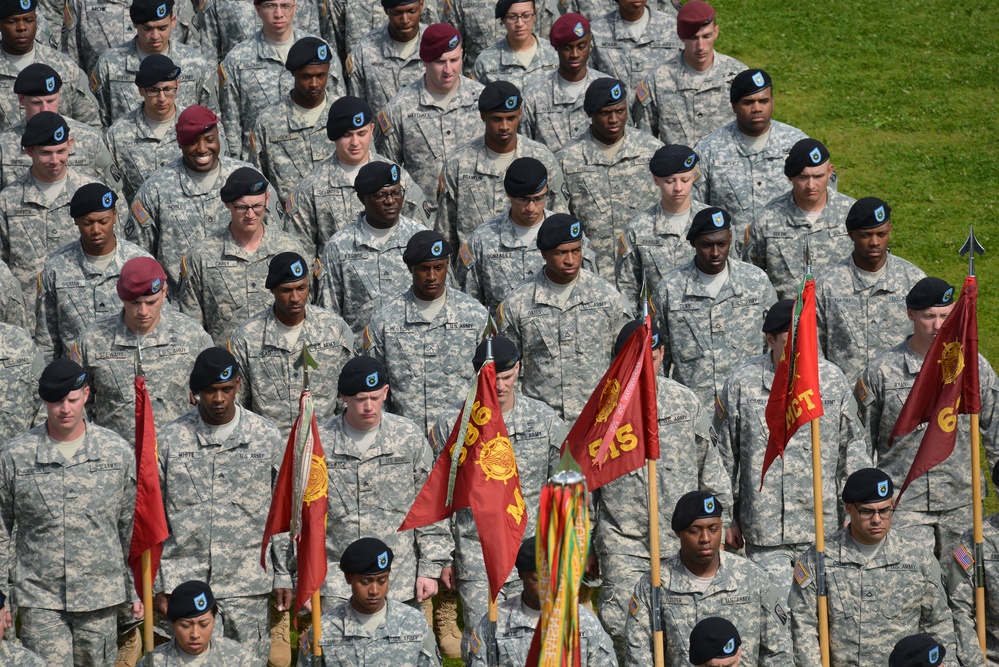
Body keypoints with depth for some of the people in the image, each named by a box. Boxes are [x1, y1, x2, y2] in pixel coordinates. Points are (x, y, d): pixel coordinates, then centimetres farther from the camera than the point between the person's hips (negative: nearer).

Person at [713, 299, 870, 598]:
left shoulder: (833, 379, 4)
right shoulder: (741, 384, -3)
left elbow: (853, 447, 12)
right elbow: (722, 458, 4)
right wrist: (726, 519, 5)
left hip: (824, 527, 2)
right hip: (764, 533, -2)